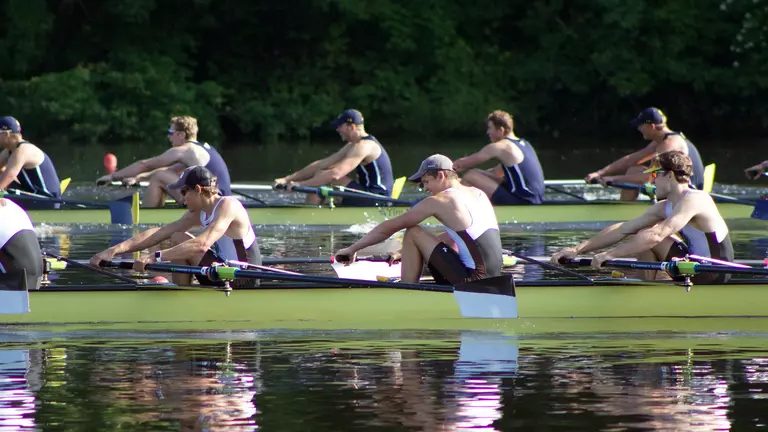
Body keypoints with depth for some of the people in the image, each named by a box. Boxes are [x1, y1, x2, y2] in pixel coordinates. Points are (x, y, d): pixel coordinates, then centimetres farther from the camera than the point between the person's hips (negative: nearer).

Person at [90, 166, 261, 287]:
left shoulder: (227, 206, -18)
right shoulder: (199, 213, 9)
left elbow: (202, 244, -32)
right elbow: (160, 233, 4)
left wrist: (155, 257, -35)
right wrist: (115, 250, -5)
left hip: (241, 284, -9)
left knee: (180, 241, -9)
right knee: (177, 239, 13)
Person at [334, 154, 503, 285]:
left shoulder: (438, 201, -5)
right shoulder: (479, 194, 17)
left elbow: (389, 227, 2)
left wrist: (353, 249, 13)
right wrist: (405, 252, 33)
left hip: (472, 281, -8)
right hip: (493, 280, 8)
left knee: (413, 233, 2)